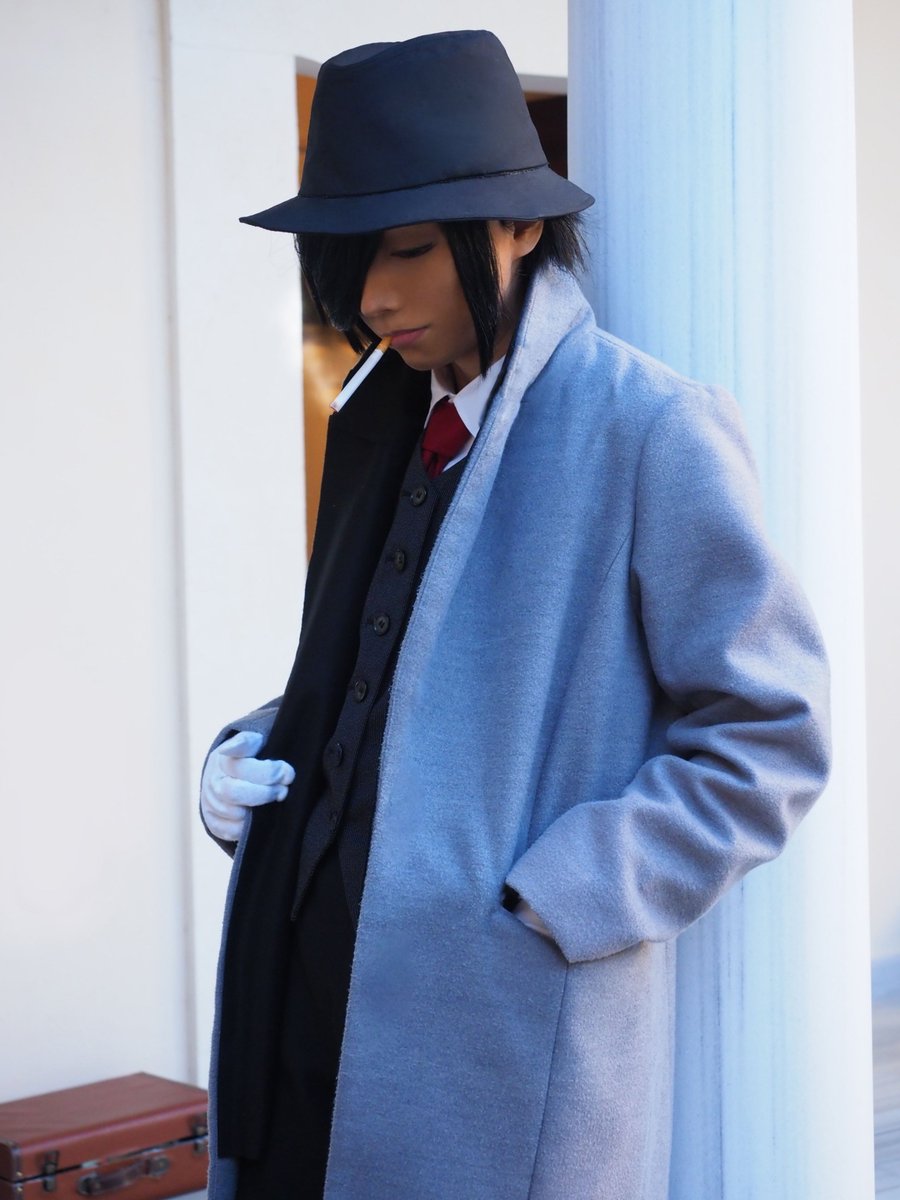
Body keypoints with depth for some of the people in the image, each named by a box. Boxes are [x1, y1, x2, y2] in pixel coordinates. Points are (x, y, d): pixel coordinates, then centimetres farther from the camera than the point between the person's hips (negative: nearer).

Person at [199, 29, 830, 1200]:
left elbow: (767, 736, -9)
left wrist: (549, 907, -15)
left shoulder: (652, 429, -10)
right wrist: (253, 752, 2)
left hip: (506, 1035, -6)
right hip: (313, 997, 6)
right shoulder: (387, 425, 12)